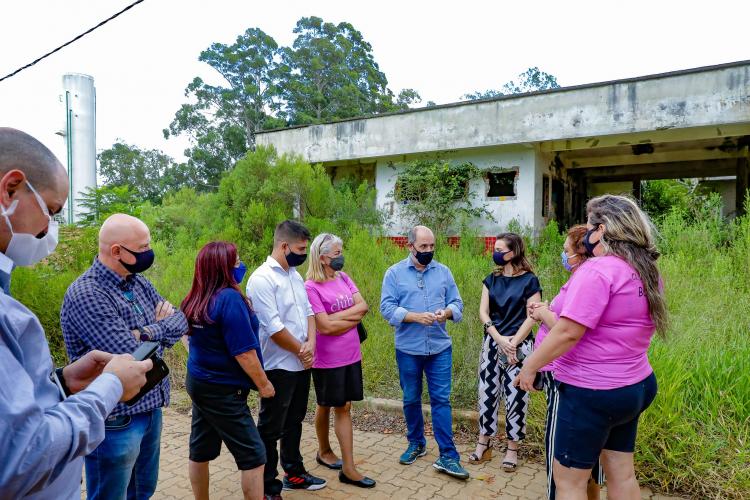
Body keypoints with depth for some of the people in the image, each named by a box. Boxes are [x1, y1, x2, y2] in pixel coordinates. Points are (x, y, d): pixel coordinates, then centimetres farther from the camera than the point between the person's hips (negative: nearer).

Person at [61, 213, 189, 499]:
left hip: (151, 409, 8)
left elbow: (180, 321, 1)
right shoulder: (86, 295, -22)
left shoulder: (138, 282, 5)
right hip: (116, 421, -8)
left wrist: (148, 332, -18)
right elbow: (131, 357, -27)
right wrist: (161, 329, -8)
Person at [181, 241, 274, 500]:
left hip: (200, 382, 9)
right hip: (222, 389, -8)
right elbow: (243, 352, -22)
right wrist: (263, 383, -9)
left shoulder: (195, 299, 3)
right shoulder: (229, 298, -22)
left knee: (201, 449, 18)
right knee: (253, 456, 1)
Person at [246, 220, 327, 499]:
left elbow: (308, 311, 8)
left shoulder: (295, 275, 8)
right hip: (278, 367, -8)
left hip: (301, 364, 8)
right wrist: (301, 351, -11)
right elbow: (274, 328, -23)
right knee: (271, 429, 7)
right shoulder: (261, 279, -19)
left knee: (294, 422, 21)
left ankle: (294, 473, 37)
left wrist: (310, 345, -9)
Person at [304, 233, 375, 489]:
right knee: (325, 406, 14)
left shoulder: (343, 277, 4)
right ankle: (324, 451, 38)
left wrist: (338, 316, -16)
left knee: (343, 407, 11)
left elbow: (363, 306, -3)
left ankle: (348, 468, 20)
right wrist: (354, 318, -10)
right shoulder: (311, 287, -16)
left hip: (350, 355, 6)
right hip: (327, 359, -5)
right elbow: (325, 327, -21)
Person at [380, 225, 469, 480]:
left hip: (440, 347, 1)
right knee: (411, 399, 13)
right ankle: (416, 444, 33)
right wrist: (416, 317, -22)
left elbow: (457, 303, 5)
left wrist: (447, 312, -18)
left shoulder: (443, 272, 5)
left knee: (441, 399, 1)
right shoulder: (394, 273, -3)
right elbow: (387, 308, -10)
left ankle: (447, 456, 8)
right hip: (408, 349, -1)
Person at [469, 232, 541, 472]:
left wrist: (512, 344, -14)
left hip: (519, 346, -4)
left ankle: (512, 448, 17)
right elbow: (483, 312, 1)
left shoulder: (529, 280, -6)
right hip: (492, 343, 4)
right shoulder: (491, 279, 6)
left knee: (516, 396, 2)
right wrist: (500, 340, -10)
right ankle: (484, 443, 21)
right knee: (487, 392, 8)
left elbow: (531, 317, -9)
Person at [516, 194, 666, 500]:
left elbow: (568, 333, -26)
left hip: (591, 392, -9)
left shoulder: (597, 270, -22)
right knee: (622, 475, 21)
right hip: (634, 386, 9)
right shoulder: (647, 272, 6)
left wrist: (530, 366, -14)